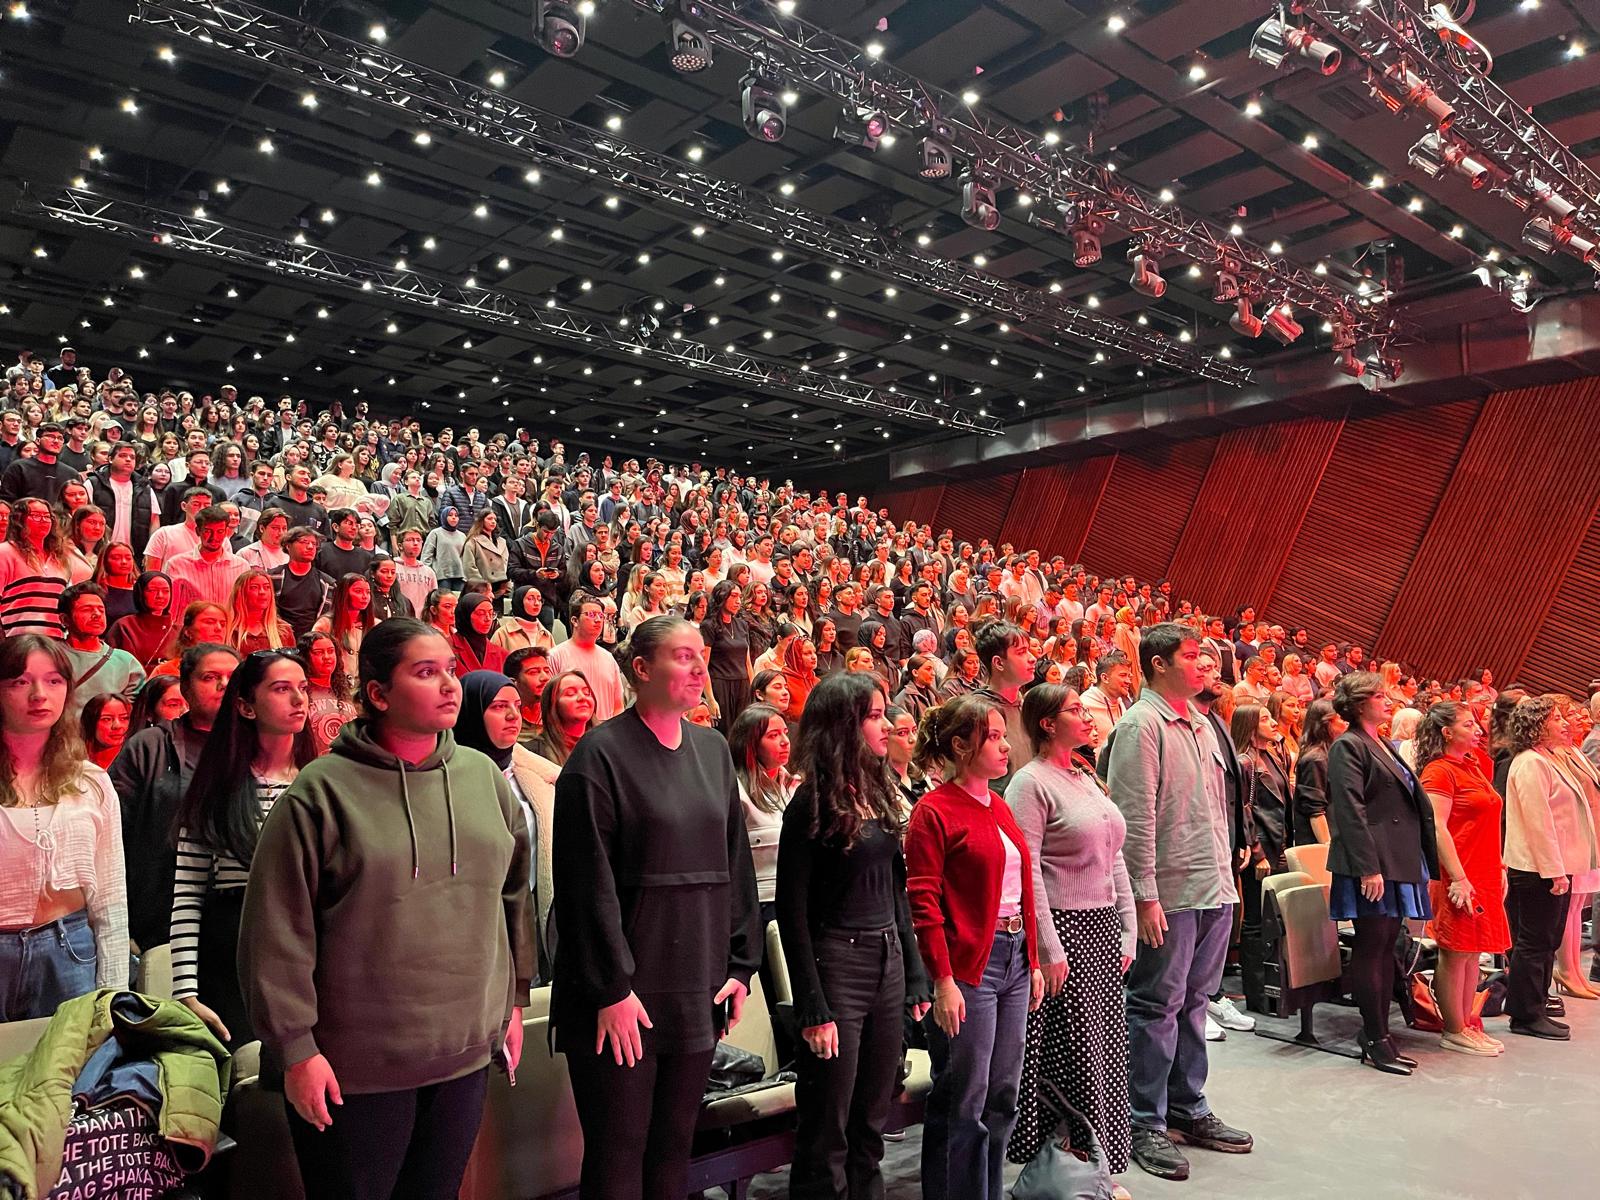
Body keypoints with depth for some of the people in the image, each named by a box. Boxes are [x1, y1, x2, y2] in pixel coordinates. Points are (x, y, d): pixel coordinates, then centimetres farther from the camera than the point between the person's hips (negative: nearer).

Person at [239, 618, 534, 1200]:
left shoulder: (484, 777, 2)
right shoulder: (323, 791, -12)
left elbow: (513, 894, 11)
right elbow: (277, 932, -10)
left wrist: (514, 999, 13)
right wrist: (294, 1048, -10)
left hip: (468, 1053, 4)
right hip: (354, 1066, -4)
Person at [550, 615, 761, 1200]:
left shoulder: (712, 751, 9)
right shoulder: (601, 754, -11)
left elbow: (735, 864, 10)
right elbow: (589, 882, -15)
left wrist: (741, 965, 6)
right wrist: (612, 988, -16)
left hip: (696, 991, 6)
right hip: (624, 994, -5)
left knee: (674, 1148, 16)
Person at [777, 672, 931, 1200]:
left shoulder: (881, 794, 10)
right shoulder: (813, 803, -12)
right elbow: (792, 909, -13)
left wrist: (915, 976, 11)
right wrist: (814, 1010, -16)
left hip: (889, 962, 7)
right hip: (836, 963, -7)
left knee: (872, 1122, 16)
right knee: (826, 1135, 4)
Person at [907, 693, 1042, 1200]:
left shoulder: (1000, 808, 13)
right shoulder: (934, 811, -11)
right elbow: (924, 904, -15)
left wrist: (1033, 962, 14)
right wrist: (943, 982, -18)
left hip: (1014, 959, 8)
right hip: (968, 964, -8)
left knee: (1002, 1096, 16)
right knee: (963, 1102, 2)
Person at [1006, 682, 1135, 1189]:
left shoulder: (1088, 777, 14)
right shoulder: (1030, 782, -11)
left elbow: (1114, 858, 17)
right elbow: (1026, 871, -16)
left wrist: (1127, 931, 12)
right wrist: (1049, 949, -18)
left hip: (1103, 927, 8)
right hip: (1064, 929, -8)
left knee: (1106, 1047, 12)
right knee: (1072, 1052, -1)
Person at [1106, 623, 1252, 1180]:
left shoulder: (1201, 722, 14)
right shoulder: (1141, 725, -13)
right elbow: (1135, 817, -17)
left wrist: (1229, 877, 17)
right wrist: (1144, 895, -19)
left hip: (1215, 888, 8)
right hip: (1169, 893, -8)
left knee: (1194, 1002, 17)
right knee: (1157, 1007, 2)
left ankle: (1188, 1109, 30)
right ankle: (1146, 1124, 14)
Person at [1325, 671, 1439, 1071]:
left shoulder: (1385, 747, 20)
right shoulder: (1348, 746, -9)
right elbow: (1351, 810, -16)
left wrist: (1418, 861, 18)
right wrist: (1368, 867, -21)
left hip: (1399, 859, 9)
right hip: (1371, 863, -9)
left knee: (1386, 946, 11)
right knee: (1371, 946, -4)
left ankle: (1380, 1033, 18)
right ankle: (1374, 1039, 3)